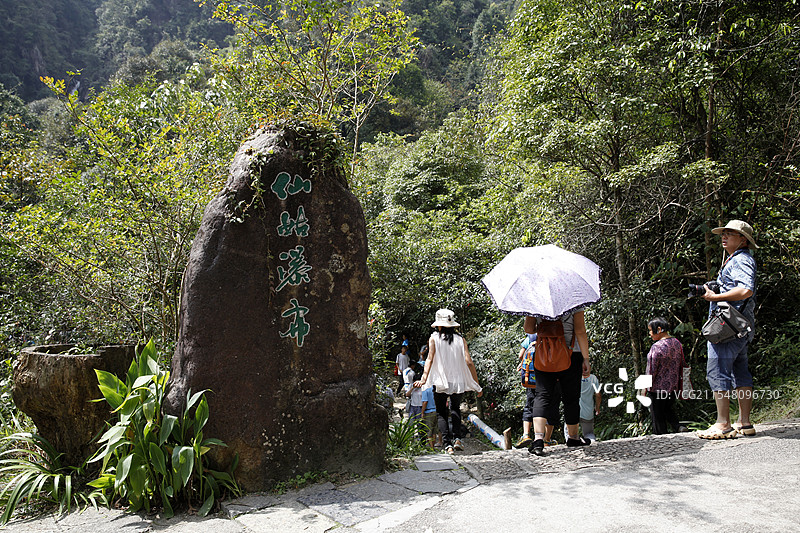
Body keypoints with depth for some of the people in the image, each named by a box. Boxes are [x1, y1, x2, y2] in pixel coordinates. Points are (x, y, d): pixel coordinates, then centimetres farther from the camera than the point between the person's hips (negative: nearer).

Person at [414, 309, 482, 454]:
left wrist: (424, 378, -24)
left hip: (440, 382, -2)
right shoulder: (460, 339, 2)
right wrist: (477, 385, 1)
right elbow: (469, 362, -3)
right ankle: (457, 438, 2)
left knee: (441, 413, 9)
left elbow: (430, 358, -15)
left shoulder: (434, 338, -2)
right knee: (455, 409, 21)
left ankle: (447, 444, -5)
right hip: (457, 381, 2)